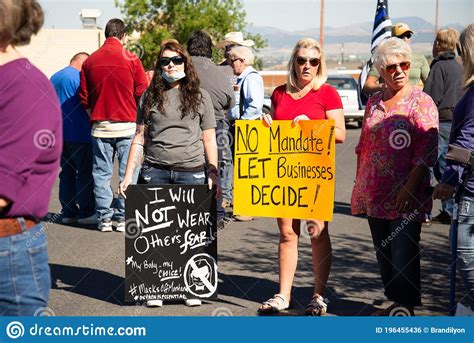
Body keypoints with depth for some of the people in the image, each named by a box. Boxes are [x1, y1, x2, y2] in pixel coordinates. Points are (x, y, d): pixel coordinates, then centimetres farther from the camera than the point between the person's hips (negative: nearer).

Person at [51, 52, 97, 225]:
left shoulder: (54, 78, 14)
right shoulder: (79, 77, -11)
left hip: (60, 134, 8)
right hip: (79, 135, -8)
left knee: (67, 173, 11)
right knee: (85, 175, -1)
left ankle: (68, 212, 12)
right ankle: (86, 212, 1)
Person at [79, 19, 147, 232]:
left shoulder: (90, 62, 2)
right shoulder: (131, 60, -6)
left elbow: (84, 98, 6)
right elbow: (143, 93, -2)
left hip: (100, 126, 2)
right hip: (127, 125, -2)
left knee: (101, 173, 8)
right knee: (128, 173, 5)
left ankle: (104, 217, 10)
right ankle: (124, 217, 5)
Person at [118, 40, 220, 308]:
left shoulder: (200, 96, 8)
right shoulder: (151, 96, 11)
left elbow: (209, 139, 9)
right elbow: (140, 138, 11)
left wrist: (214, 175, 2)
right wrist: (129, 175, 5)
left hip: (191, 171, -1)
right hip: (155, 172, 1)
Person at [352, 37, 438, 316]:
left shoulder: (421, 102, -6)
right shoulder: (374, 102, 13)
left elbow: (427, 153, -12)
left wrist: (408, 188, -19)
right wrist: (360, 183, 14)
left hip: (405, 195, -6)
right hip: (375, 193, 6)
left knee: (404, 252, -4)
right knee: (383, 251, 12)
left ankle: (407, 306, 6)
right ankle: (395, 302, 25)